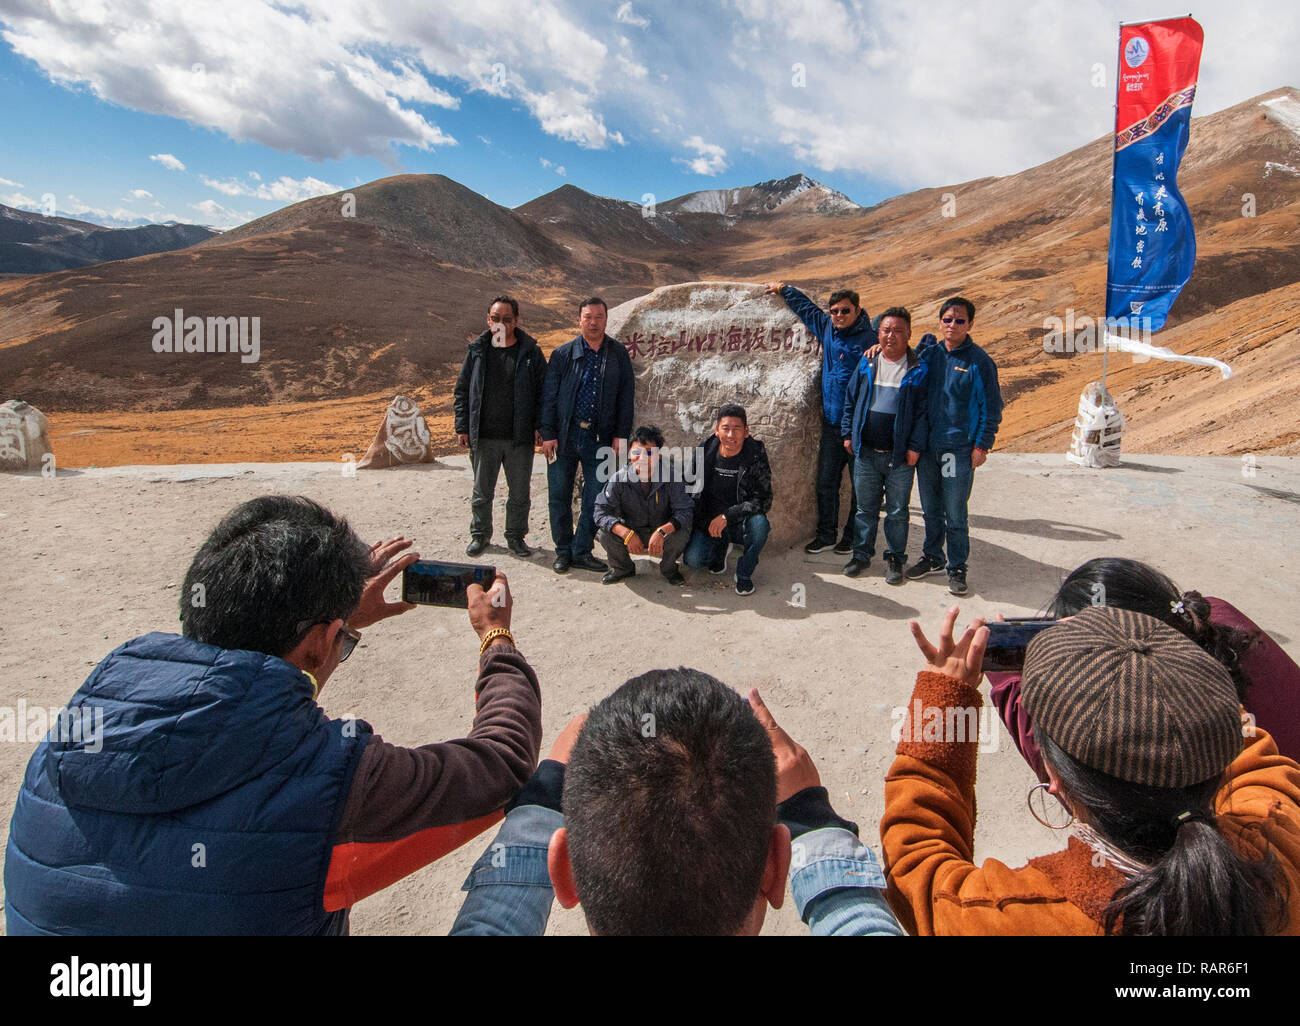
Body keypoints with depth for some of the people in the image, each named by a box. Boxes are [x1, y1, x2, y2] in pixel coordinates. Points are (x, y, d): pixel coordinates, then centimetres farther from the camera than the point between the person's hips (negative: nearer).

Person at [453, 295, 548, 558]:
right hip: (484, 437, 1)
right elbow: (462, 390, 9)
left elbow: (543, 391, 3)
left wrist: (539, 426, -5)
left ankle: (516, 536, 24)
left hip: (520, 438, -1)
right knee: (482, 492, 11)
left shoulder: (530, 352, 1)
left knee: (520, 493, 8)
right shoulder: (477, 351, 5)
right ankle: (480, 534, 28)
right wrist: (462, 427, 3)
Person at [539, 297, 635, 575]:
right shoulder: (563, 354, 3)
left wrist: (621, 435, 1)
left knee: (596, 498, 3)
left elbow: (625, 396, 7)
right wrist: (548, 434, -4)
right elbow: (549, 396, 3)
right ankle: (563, 550, 20)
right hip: (564, 436, -1)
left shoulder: (618, 353, 7)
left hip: (600, 437, 1)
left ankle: (582, 551, 16)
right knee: (560, 495, 5)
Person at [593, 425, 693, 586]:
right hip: (631, 532, 1)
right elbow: (601, 511, -17)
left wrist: (662, 531, -40)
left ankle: (668, 568, 2)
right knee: (604, 533, -26)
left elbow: (684, 511, -22)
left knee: (682, 531, -32)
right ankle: (623, 568, 7)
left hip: (662, 536, -1)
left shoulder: (672, 477, -17)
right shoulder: (619, 479, -14)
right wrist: (626, 533, -33)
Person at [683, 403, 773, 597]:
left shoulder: (756, 454, -12)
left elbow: (763, 500, -17)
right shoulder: (704, 452, -6)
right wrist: (705, 523, -2)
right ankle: (720, 548, 16)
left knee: (759, 523, -35)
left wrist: (727, 515, -26)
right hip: (708, 523, 2)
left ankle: (744, 574, -8)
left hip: (741, 524, -2)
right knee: (692, 559, -22)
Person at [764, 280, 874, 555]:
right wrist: (783, 289, 37)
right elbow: (805, 307, 28)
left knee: (860, 483, 5)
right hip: (831, 420, 6)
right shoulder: (827, 328, 10)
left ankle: (852, 536, 17)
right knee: (826, 481, 11)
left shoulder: (869, 338, -9)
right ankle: (826, 534, 22)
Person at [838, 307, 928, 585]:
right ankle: (862, 554, 26)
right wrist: (848, 434, 8)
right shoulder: (866, 363, 6)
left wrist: (915, 446, -9)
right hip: (865, 451, 3)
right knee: (865, 507, 12)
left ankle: (895, 559, 21)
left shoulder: (917, 369, -3)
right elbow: (850, 399, 13)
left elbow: (922, 411, -3)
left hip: (900, 455, -3)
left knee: (897, 510, 7)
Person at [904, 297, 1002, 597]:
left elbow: (991, 408, -3)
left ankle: (957, 568, 12)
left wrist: (982, 445, -8)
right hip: (926, 446, 4)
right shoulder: (928, 353, 7)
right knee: (930, 509, 15)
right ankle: (932, 557, 31)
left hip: (959, 448, -4)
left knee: (955, 514, 0)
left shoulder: (979, 361, -5)